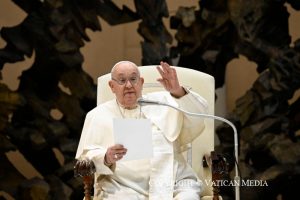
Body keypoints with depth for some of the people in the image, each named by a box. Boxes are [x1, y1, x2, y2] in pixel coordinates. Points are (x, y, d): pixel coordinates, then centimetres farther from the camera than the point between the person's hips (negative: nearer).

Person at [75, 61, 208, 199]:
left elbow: (199, 116, 9)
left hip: (174, 182, 2)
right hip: (123, 188, -1)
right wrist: (106, 158, -13)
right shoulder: (98, 116, 18)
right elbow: (85, 155, 10)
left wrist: (178, 92, -9)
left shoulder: (162, 102, 20)